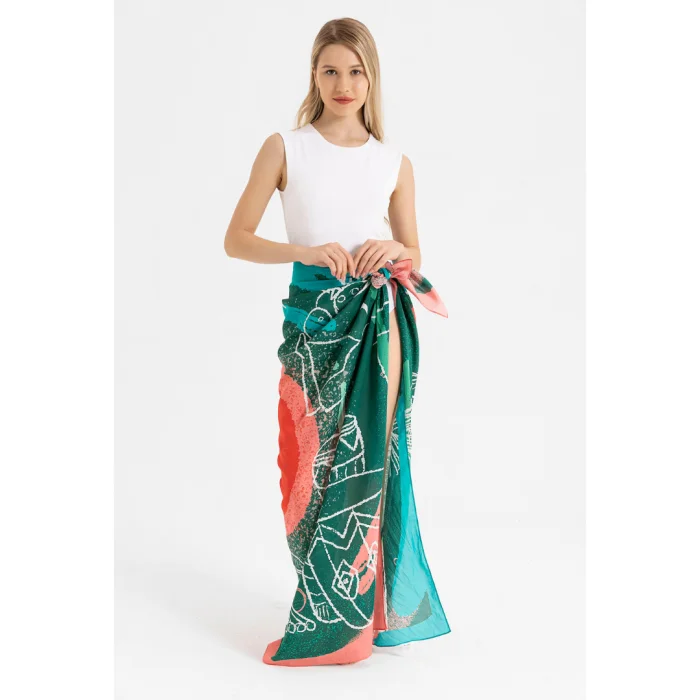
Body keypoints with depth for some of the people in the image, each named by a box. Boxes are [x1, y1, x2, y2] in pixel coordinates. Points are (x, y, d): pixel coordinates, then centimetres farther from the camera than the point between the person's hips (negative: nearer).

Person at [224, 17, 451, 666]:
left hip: (377, 319, 1)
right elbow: (236, 239, 1)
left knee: (366, 461, 3)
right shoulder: (285, 148, 4)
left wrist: (393, 250, -7)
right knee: (312, 462, 3)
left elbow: (414, 257, 16)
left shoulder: (395, 163, 9)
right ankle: (327, 608, 23)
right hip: (313, 316, -1)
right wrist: (303, 250, -14)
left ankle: (355, 614, 19)